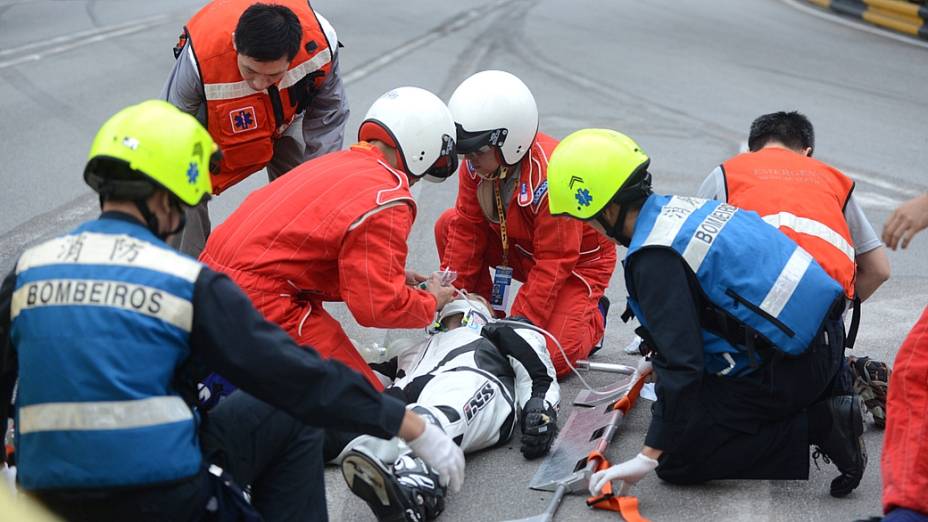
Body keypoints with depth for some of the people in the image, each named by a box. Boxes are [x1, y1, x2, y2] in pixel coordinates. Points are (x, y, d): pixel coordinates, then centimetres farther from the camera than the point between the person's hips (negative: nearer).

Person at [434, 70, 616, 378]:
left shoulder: (550, 177, -35)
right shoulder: (477, 165, -14)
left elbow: (555, 263, -31)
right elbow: (468, 230, -9)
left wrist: (523, 320, -32)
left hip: (579, 261, -7)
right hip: (522, 250, 7)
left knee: (550, 357, -23)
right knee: (448, 225, -11)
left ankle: (592, 316, 11)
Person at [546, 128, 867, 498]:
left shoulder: (653, 257, -18)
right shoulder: (680, 206, 10)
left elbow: (680, 363, -21)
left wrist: (648, 457, -17)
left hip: (791, 365, -9)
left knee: (676, 462, -1)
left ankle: (817, 426, -7)